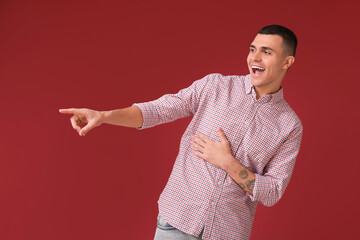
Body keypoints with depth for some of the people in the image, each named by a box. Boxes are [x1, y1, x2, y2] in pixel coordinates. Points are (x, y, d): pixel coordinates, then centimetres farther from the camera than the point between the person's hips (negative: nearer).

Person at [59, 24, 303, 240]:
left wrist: (227, 162, -15)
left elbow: (272, 194, -4)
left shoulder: (290, 126, -2)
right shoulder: (214, 86, -1)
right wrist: (103, 115, -22)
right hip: (179, 218, 0)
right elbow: (157, 110, -8)